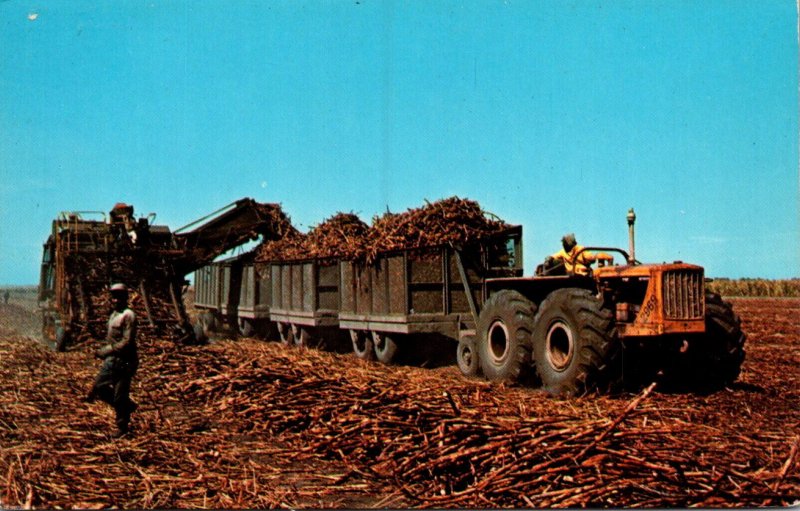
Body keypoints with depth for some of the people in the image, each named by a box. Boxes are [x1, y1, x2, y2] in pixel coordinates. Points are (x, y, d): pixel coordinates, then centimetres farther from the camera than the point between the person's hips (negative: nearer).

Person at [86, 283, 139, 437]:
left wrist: (106, 351, -19)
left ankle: (123, 427, 14)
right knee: (99, 387, 10)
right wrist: (104, 351, 9)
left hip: (124, 362, -9)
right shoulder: (113, 315, 13)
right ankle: (128, 405, 25)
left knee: (120, 396, -2)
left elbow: (127, 342, -21)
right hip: (111, 360, 9)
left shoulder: (128, 316, -15)